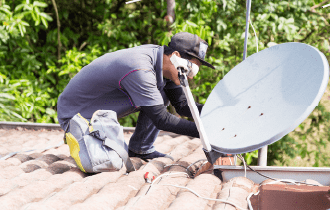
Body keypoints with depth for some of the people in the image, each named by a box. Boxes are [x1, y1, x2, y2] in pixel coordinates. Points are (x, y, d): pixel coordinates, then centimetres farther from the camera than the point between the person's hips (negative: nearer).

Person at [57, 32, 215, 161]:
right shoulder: (140, 70, -35)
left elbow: (182, 106, 0)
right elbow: (161, 120, -32)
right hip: (75, 114, -9)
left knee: (161, 96, -4)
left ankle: (141, 149, 7)